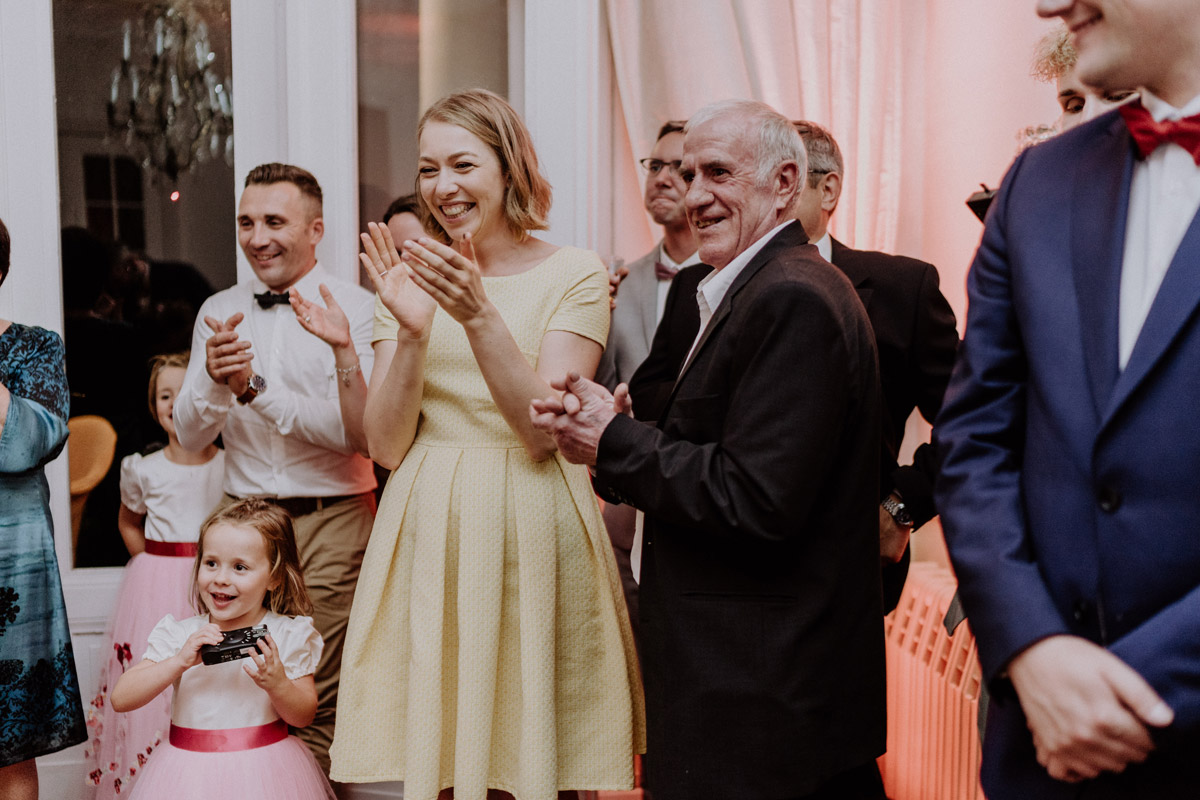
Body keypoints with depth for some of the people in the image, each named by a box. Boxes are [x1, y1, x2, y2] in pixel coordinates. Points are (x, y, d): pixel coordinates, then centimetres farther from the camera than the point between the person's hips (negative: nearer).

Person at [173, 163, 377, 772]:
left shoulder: (357, 310, -5)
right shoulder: (219, 312, 10)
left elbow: (362, 432, -14)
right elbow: (190, 436, 6)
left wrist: (256, 387, -20)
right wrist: (215, 379, -15)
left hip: (331, 522, -4)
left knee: (317, 704, 0)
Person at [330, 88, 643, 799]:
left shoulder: (575, 273, -2)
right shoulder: (412, 277, 7)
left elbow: (542, 430, -11)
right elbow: (387, 446, 1)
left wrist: (478, 314, -21)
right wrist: (413, 332, -14)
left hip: (533, 535, -2)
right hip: (430, 535, 3)